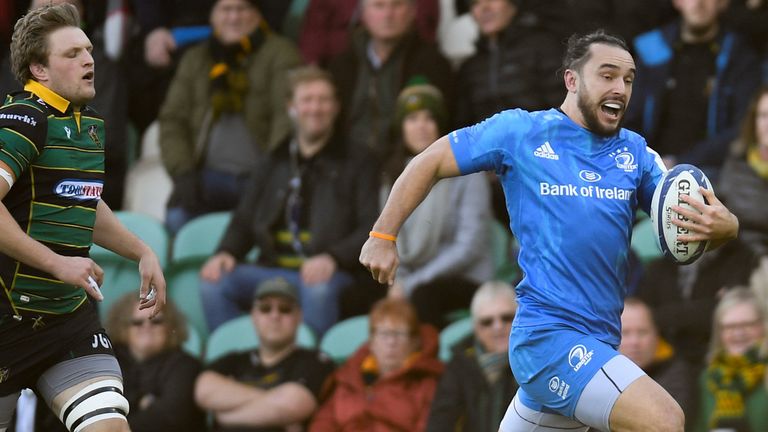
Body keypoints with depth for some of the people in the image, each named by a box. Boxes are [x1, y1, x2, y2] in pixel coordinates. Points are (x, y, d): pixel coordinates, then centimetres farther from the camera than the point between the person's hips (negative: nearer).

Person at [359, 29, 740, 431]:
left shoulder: (635, 153, 10)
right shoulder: (519, 131, -1)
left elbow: (689, 220, 5)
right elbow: (429, 162, 7)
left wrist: (720, 225, -19)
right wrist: (383, 236, 3)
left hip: (597, 345, 6)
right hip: (547, 333, -6)